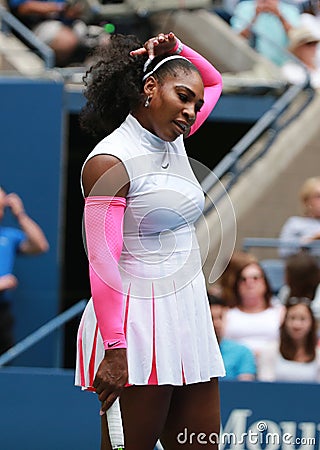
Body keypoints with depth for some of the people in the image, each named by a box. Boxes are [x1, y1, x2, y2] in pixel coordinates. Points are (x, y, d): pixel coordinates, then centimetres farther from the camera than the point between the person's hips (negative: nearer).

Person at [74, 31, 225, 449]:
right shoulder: (110, 161, -11)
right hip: (136, 327, -8)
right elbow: (102, 261, -17)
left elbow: (214, 81, 33)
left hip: (190, 320, 8)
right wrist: (115, 349, -24)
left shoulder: (175, 141, 14)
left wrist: (176, 50, 11)